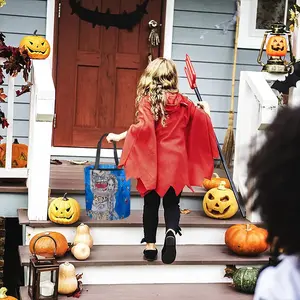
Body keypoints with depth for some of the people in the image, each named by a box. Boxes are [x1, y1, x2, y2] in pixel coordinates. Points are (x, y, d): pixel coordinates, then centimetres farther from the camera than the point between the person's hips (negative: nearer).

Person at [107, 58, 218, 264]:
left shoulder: (147, 101, -9)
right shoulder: (182, 102, 3)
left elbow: (144, 126, -23)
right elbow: (203, 119, 11)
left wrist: (119, 137, -16)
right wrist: (204, 111, 34)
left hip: (153, 161, -2)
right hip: (176, 161, 2)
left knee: (151, 203, 11)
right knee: (172, 202, 11)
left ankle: (150, 245, 16)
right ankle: (171, 231, -15)